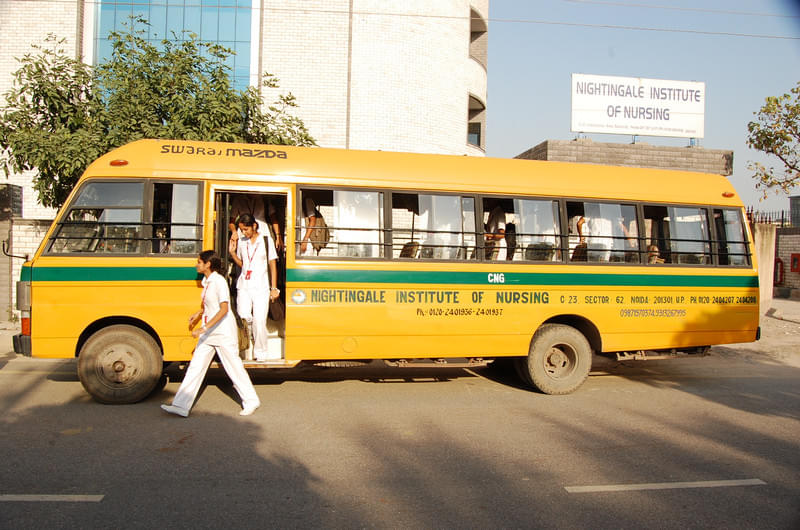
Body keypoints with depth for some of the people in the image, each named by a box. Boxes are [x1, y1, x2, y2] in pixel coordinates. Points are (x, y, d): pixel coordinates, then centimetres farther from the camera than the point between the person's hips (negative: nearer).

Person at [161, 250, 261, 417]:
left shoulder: (219, 281, -17)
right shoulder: (207, 282, 10)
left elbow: (224, 309, -24)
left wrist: (204, 328, -26)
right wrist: (199, 313, 11)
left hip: (224, 331, -9)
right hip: (209, 332, 9)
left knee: (234, 367, 2)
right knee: (196, 366, 4)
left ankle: (251, 401, 17)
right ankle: (181, 406, 6)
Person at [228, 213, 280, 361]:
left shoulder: (266, 241, 2)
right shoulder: (241, 242, 11)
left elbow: (273, 265, 3)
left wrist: (274, 288, 0)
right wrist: (232, 252, 3)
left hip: (261, 286, -3)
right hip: (244, 285, 3)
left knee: (259, 320, -7)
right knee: (243, 315, -14)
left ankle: (261, 352, 6)